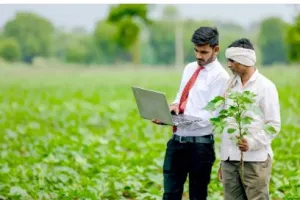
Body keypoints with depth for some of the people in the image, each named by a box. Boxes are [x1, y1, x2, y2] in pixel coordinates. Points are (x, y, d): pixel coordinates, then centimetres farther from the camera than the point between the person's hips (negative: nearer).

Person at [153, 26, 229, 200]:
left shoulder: (220, 76, -11)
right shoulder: (189, 68, 12)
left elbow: (212, 114, -17)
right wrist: (175, 106, -3)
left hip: (200, 144, -7)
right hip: (177, 140, 7)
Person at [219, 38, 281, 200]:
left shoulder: (265, 86, -3)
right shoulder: (231, 85, 14)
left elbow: (274, 125, -6)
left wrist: (252, 142, -21)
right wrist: (222, 159, 16)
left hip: (255, 159, -5)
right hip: (229, 159, 6)